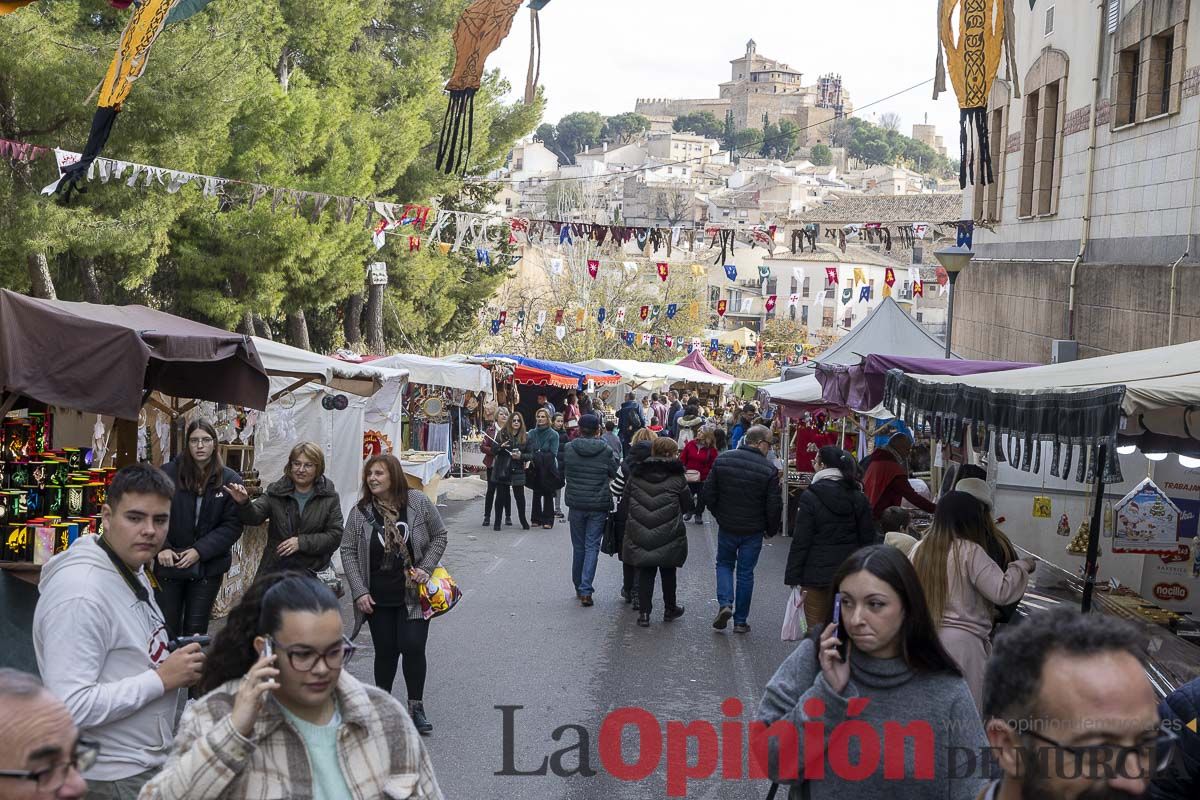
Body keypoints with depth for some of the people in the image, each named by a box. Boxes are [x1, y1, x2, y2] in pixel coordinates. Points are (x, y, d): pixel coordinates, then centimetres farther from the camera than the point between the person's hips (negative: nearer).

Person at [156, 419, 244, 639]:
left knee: (195, 633, 6)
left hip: (208, 568, 0)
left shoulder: (230, 480, -2)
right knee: (167, 631, 5)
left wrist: (200, 551, -15)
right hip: (169, 565, 0)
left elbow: (233, 525, -5)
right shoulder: (168, 473, -4)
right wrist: (161, 548, -15)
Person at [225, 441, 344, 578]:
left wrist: (302, 542, -15)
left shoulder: (330, 497, 0)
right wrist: (243, 503, -30)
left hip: (311, 572, -2)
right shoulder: (276, 491, 5)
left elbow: (335, 535, -4)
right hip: (274, 569, 2)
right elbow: (254, 516, -8)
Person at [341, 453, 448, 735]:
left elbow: (439, 535, 3)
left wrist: (426, 568, -9)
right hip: (378, 597, 1)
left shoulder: (418, 502, -6)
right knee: (385, 651, 8)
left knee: (413, 647, -7)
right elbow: (348, 551, 0)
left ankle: (416, 707, 9)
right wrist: (359, 591, -7)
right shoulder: (360, 512, -3)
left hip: (413, 593, -1)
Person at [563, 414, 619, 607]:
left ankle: (578, 587, 25)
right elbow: (615, 475, 1)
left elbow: (562, 472, 8)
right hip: (599, 505, -2)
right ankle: (585, 590, -8)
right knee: (592, 547, 2)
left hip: (576, 504, 2)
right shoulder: (606, 451, -8)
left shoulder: (569, 448, -5)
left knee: (578, 547, 15)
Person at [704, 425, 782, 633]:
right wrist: (771, 529, 5)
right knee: (746, 573, 10)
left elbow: (709, 493, -1)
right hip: (753, 530, -2)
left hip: (726, 527, 2)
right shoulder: (769, 469, -14)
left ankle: (725, 603, -2)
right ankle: (740, 621, 15)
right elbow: (774, 506, -12)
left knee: (724, 564, 21)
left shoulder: (722, 459, -5)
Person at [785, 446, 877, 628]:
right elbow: (868, 539, 8)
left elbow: (800, 542, -11)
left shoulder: (810, 498, -9)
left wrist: (793, 578, -6)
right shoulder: (859, 498, 6)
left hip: (817, 574, -5)